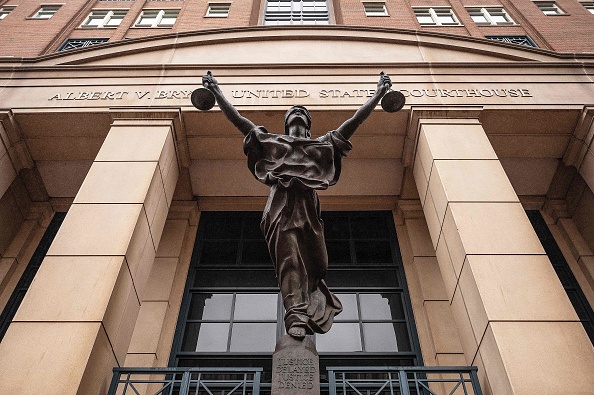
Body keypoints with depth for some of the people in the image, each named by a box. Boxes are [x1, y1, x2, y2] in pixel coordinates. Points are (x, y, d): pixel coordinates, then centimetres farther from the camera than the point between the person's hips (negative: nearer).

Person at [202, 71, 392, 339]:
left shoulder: (324, 144, 28)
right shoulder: (271, 142, 26)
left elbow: (354, 121, 23)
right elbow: (238, 119, 22)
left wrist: (378, 94, 19)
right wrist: (217, 93, 17)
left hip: (308, 207, 2)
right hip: (281, 206, -2)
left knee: (311, 262, -3)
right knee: (289, 259, -17)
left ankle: (307, 313, 13)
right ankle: (296, 317, -26)